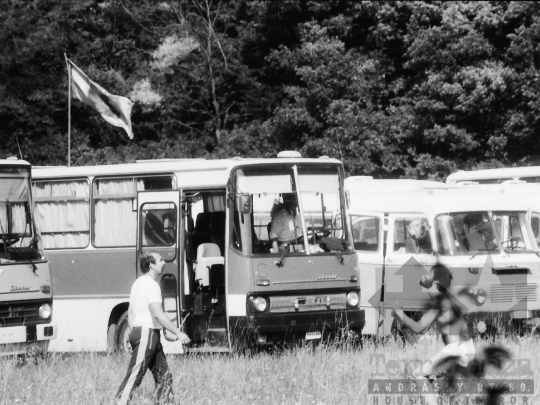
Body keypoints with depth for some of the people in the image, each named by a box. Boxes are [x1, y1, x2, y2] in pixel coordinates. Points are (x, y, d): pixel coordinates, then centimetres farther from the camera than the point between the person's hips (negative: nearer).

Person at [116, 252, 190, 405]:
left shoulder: (139, 283, 17)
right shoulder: (151, 285, -14)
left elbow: (130, 313, 21)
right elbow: (157, 313, -24)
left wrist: (133, 333, 24)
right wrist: (178, 333, -24)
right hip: (147, 333, -10)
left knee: (163, 375, 11)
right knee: (135, 376, -11)